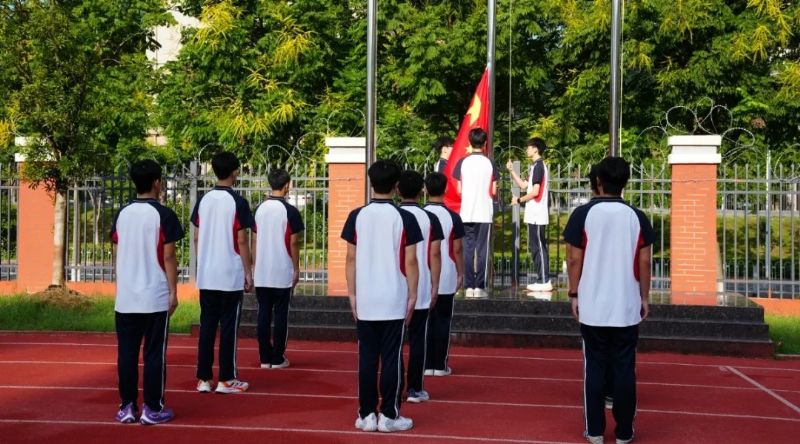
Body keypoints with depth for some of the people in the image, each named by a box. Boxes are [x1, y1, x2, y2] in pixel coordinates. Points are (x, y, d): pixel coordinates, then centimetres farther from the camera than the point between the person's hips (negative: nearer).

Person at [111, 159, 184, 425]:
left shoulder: (122, 214, 7)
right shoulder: (163, 215, -9)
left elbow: (116, 255, 11)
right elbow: (168, 257, -10)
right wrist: (174, 291, -3)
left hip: (125, 297, 5)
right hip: (155, 297, -5)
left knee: (127, 352, 9)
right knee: (154, 353, 2)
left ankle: (127, 407, 13)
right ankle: (152, 409, 5)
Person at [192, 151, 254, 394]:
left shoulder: (203, 200, 6)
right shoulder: (238, 202, -9)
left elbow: (197, 238, 9)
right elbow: (242, 241, -10)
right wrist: (248, 272, -2)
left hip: (206, 275, 5)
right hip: (231, 275, -5)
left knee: (207, 325, 8)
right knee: (228, 326, 1)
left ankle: (204, 378, 11)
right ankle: (226, 380, 5)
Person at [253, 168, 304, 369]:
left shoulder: (260, 209, 6)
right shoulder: (290, 211, -9)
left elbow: (255, 240, 9)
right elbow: (293, 243, -8)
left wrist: (254, 267, 16)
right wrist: (296, 269, 1)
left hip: (261, 273, 4)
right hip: (282, 273, -4)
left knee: (263, 315, 7)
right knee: (281, 315, 3)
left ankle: (265, 358, 10)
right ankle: (277, 359, 5)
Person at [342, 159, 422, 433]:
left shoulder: (357, 216, 1)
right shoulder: (404, 218, -5)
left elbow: (351, 258, 3)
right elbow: (410, 261, -4)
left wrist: (352, 294, 10)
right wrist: (412, 296, 3)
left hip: (365, 300, 2)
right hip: (394, 301, -2)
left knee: (366, 358, 8)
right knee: (392, 358, 4)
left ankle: (366, 415, 12)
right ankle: (389, 416, 7)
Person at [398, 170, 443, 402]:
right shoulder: (430, 219, -3)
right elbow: (434, 254, -4)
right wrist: (435, 286, 2)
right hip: (420, 290, -1)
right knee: (417, 338, 5)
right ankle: (415, 389, 6)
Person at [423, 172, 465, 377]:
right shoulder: (452, 217, -6)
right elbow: (456, 249, -4)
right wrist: (461, 273, 7)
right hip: (446, 278, -1)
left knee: (425, 321, 7)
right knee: (443, 321, 5)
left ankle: (426, 364, 9)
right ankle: (440, 365, 6)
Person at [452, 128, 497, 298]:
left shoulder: (463, 162, -1)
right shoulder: (489, 163, -2)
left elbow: (459, 190, 1)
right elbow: (493, 191, -1)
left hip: (467, 213, 1)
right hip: (485, 213, -1)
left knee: (468, 249, 5)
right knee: (482, 250, 2)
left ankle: (469, 286, 5)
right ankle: (479, 287, 1)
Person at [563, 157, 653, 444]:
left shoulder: (583, 214, -4)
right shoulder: (637, 217, 1)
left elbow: (574, 259, -4)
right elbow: (645, 262, 2)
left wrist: (574, 295, 6)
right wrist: (644, 298, 11)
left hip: (593, 305, -1)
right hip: (627, 306, 1)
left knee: (594, 367, 7)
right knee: (625, 368, 7)